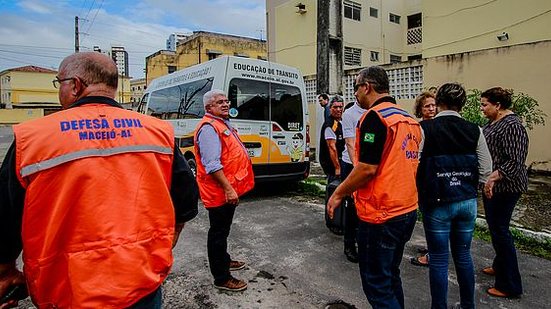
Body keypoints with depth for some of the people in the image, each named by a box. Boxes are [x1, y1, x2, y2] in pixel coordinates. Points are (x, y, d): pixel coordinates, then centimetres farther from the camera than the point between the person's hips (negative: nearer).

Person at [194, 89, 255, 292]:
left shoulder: (223, 124, 15)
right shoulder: (208, 127, -18)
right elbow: (212, 165, -27)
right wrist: (228, 189, -28)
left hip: (229, 190, 10)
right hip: (220, 192, -10)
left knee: (223, 229, 24)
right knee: (218, 233, 2)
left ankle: (224, 260, 42)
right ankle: (221, 278, 14)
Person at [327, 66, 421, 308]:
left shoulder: (374, 117, -16)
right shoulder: (409, 119, 11)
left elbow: (367, 168, -21)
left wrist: (338, 194, -9)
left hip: (380, 215, -9)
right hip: (408, 211, 9)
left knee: (376, 283, 4)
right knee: (391, 275, 23)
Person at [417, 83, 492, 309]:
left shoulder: (425, 128, -13)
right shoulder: (474, 131, -1)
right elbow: (485, 171, 2)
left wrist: (420, 193, 2)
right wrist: (468, 189, 16)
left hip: (437, 203, -4)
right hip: (468, 202, 5)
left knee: (439, 259, 8)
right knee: (463, 255, 20)